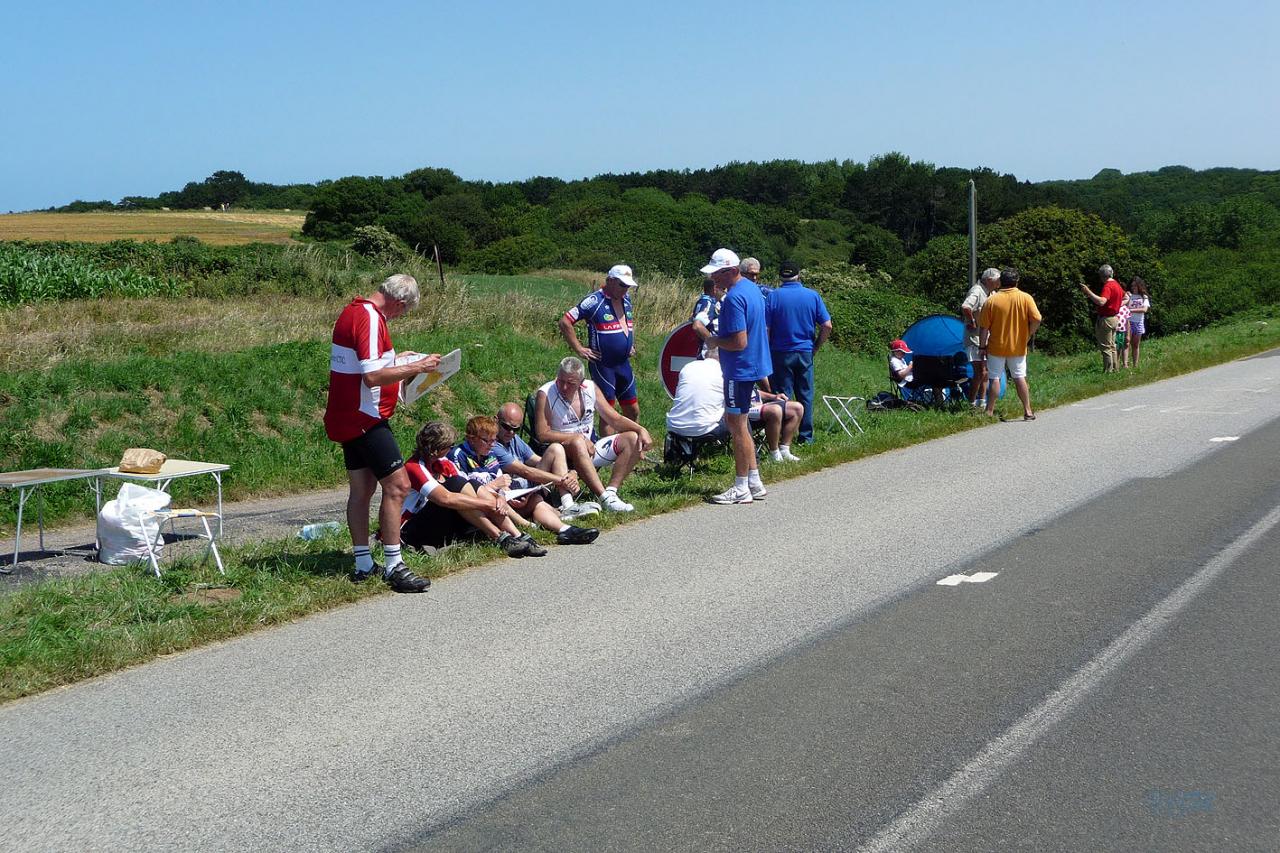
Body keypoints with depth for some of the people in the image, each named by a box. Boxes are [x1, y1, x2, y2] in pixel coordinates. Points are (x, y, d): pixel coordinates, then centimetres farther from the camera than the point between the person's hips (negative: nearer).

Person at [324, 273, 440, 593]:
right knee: (397, 485, -10)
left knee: (361, 489, 13)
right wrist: (416, 367, -17)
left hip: (345, 418, 10)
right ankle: (393, 566, -10)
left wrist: (395, 359, 25)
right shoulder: (371, 318, -18)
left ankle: (363, 564, 18)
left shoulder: (351, 312, 13)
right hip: (365, 419, -10)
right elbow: (372, 377, -25)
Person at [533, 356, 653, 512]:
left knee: (633, 439, -9)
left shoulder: (590, 388, 1)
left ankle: (611, 491, -24)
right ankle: (605, 499, -41)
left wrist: (641, 430, -10)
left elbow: (614, 419, 6)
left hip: (591, 449, 6)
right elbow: (542, 434, -20)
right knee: (578, 442, -39)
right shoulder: (546, 394, -13)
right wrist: (579, 437, -21)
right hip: (565, 455, -6)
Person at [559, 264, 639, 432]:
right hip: (602, 366, -7)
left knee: (633, 412, 11)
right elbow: (565, 322, -15)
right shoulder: (594, 301, -13)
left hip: (624, 363, 7)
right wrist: (579, 349, -14)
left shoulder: (626, 299, 9)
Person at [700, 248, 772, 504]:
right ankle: (754, 482, 19)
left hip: (740, 369, -10)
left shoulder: (734, 298, -21)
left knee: (737, 425, -2)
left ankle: (742, 489, 5)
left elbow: (739, 342, -26)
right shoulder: (752, 289, 11)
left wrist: (714, 341, -9)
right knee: (734, 421, 17)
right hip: (755, 363, 10)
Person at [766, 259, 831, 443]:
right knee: (805, 395, 10)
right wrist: (816, 347, 9)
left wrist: (767, 351, 2)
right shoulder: (813, 295, 0)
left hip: (781, 353, -2)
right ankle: (806, 437, 14)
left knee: (781, 396, 3)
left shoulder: (774, 296, -7)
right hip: (805, 353, 2)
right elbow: (827, 326, -2)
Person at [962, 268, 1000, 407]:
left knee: (985, 371, 14)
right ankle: (971, 404, -6)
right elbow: (965, 307, -36)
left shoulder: (990, 293, 12)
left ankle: (981, 403, 24)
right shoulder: (977, 291, -17)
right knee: (980, 372, -12)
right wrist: (972, 323, -24)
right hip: (975, 337, -10)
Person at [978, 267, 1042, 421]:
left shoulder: (992, 300, -7)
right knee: (1020, 378, 9)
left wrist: (982, 345, 3)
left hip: (996, 347, -1)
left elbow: (983, 327, -6)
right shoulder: (1025, 298, -6)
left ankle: (989, 412, 6)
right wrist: (1028, 335, 4)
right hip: (1018, 347, 1)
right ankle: (1028, 411, 10)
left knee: (994, 379, 5)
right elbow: (1036, 319, -12)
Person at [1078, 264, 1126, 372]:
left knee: (1106, 347, -6)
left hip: (1106, 318, -10)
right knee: (1111, 346, 16)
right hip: (1114, 318, 10)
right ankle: (1114, 369, 21)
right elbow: (1126, 297, 28)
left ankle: (1108, 371, -5)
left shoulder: (1108, 286, -19)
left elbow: (1101, 301, -35)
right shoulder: (1117, 284, 13)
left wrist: (1088, 292, -35)